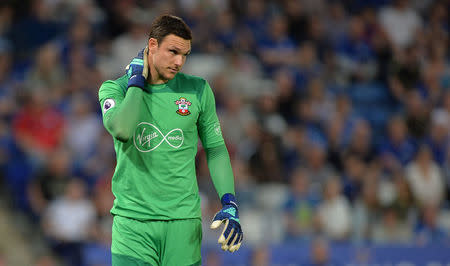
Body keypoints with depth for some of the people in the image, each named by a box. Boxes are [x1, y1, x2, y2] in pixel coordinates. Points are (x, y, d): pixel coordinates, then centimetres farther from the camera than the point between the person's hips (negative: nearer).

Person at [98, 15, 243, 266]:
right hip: (132, 223, -2)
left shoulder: (198, 90, 6)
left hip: (183, 222, 2)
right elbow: (122, 129, -20)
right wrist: (136, 82, -8)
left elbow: (216, 148, 14)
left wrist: (230, 205, 3)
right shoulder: (114, 89, 1)